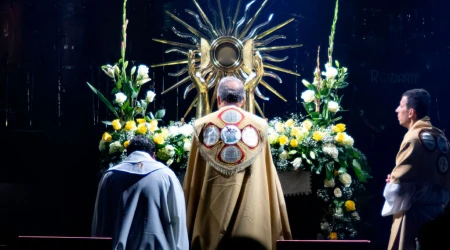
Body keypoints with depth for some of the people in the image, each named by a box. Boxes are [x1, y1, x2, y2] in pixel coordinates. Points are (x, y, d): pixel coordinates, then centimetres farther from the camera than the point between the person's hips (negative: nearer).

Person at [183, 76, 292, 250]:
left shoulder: (203, 126, 3)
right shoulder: (258, 126, 4)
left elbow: (193, 178, 6)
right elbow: (267, 175, 5)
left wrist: (188, 223, 14)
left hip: (213, 205, 0)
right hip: (250, 207, 0)